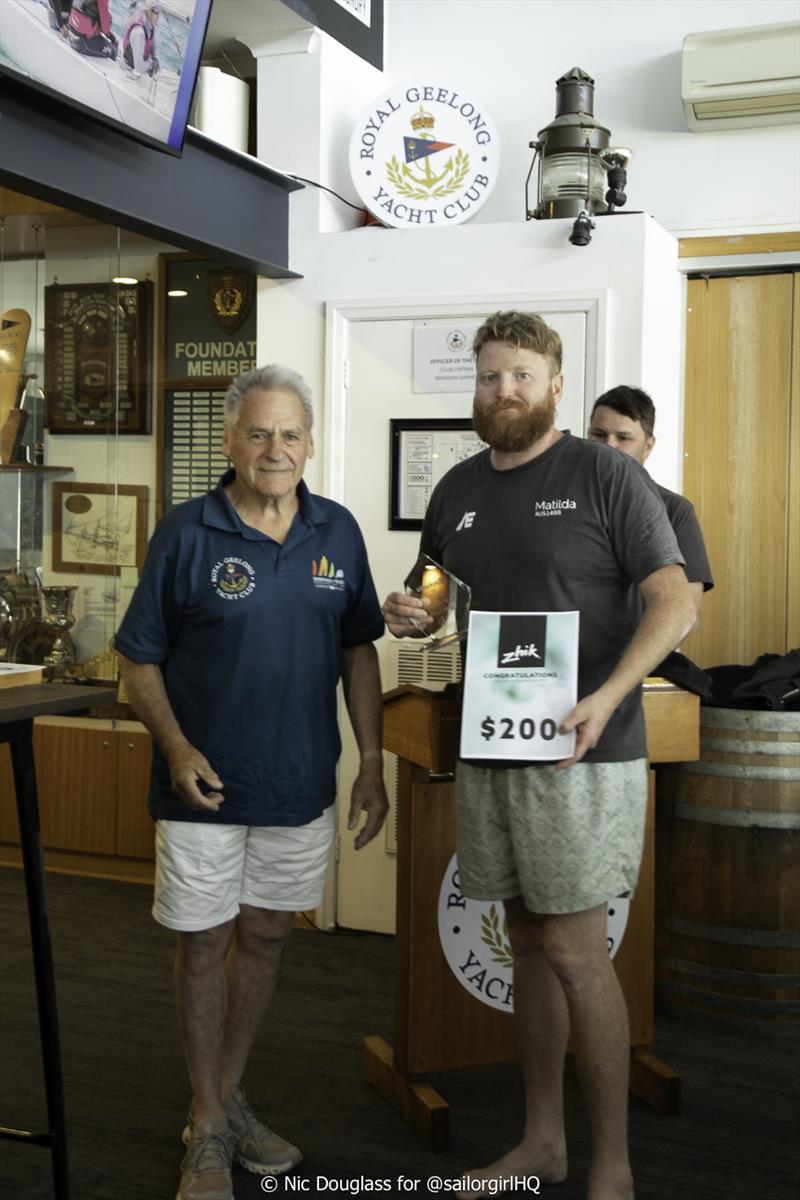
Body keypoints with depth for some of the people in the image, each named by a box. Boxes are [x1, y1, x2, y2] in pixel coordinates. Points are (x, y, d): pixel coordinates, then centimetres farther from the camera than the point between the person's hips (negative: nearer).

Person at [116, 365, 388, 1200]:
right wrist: (175, 746, -18)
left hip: (301, 785, 4)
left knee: (265, 939, 14)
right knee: (204, 945, 7)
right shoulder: (185, 534, -8)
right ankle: (207, 1128, 24)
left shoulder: (337, 533, 2)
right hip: (206, 785, -3)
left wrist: (372, 764, 4)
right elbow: (138, 661, -4)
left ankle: (227, 1099, 34)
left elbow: (358, 652, 8)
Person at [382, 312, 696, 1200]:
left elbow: (673, 602, -9)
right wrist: (407, 614, 0)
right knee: (528, 943, 13)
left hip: (579, 757, -5)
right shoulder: (458, 490, 12)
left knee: (574, 950, -4)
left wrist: (607, 696, -24)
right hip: (486, 753, 6)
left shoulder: (606, 476, -5)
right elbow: (438, 600, 24)